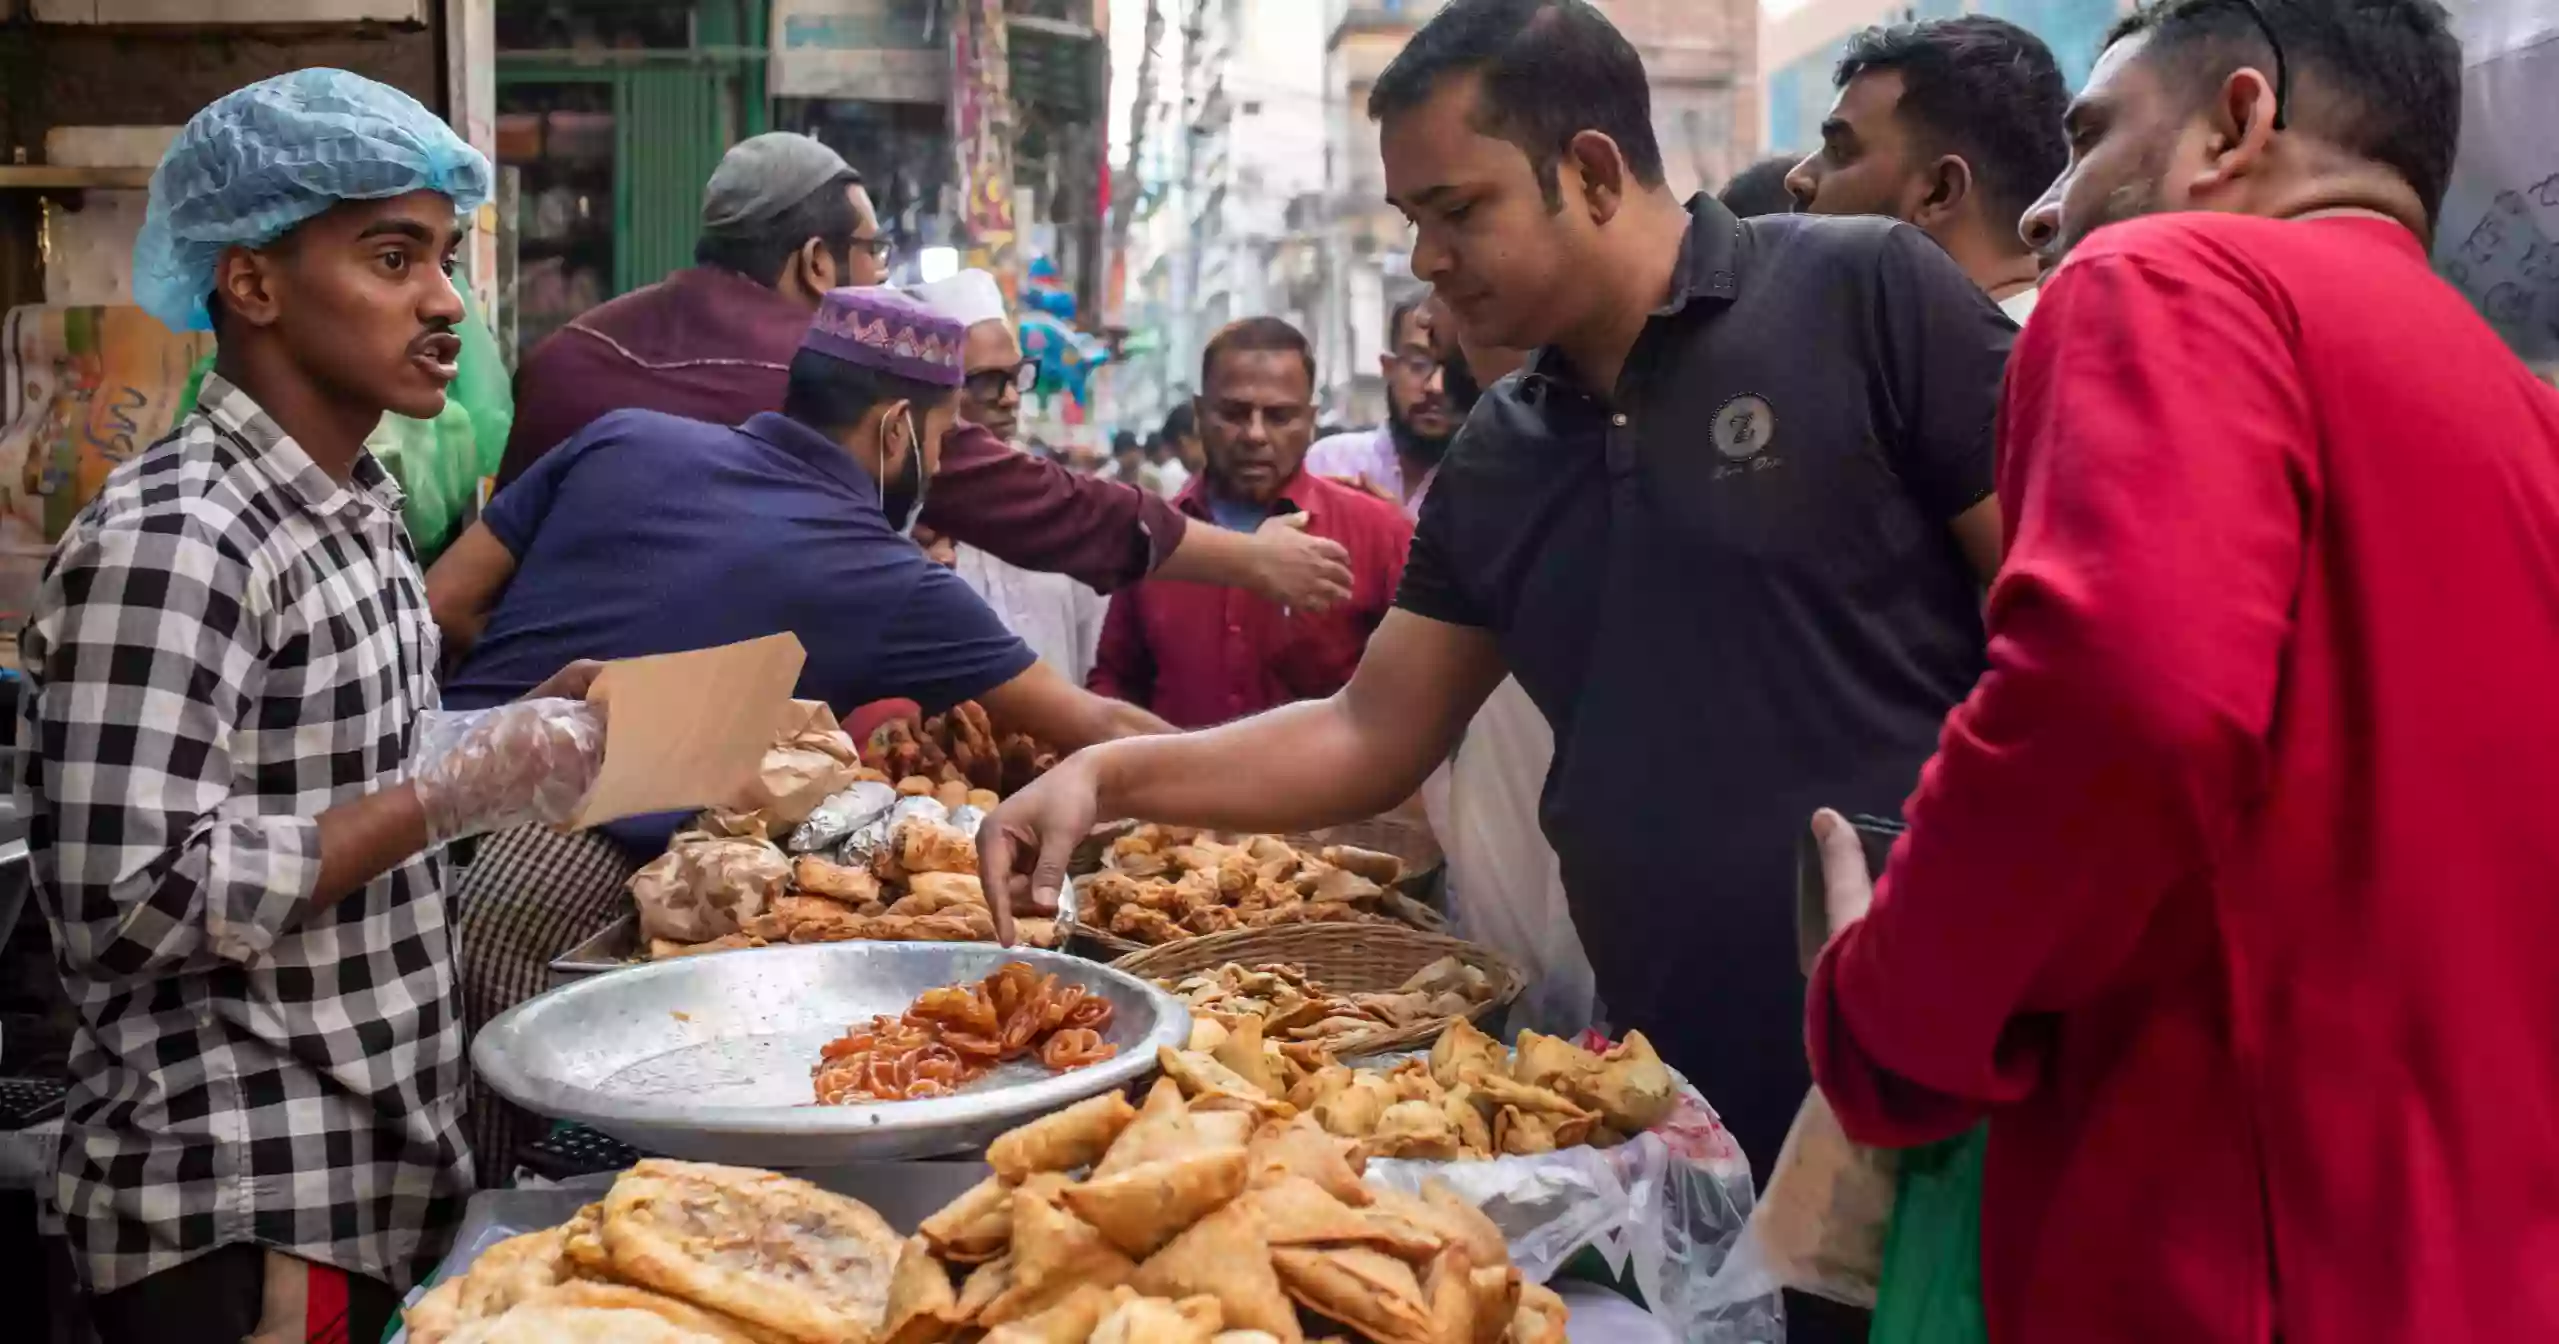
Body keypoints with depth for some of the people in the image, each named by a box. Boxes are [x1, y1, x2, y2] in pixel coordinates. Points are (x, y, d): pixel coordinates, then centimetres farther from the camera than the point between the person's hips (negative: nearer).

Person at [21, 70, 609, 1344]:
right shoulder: (167, 541, -20)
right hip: (237, 1211, -8)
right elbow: (134, 898, -25)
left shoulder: (352, 503, 7)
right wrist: (456, 795, -22)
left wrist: (524, 730, 1)